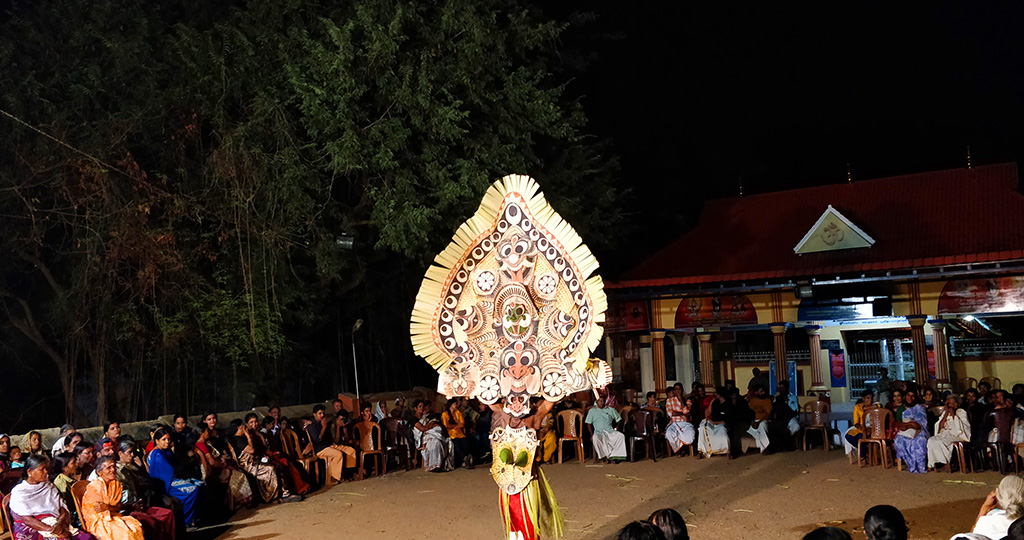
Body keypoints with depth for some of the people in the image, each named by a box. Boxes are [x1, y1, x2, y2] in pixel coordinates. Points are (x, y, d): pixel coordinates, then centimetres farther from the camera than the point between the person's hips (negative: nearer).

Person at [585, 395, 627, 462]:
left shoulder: (611, 410, 17)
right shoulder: (592, 411, 14)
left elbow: (619, 419, 18)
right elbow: (589, 423, 11)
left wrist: (617, 428, 0)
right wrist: (592, 434, -2)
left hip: (611, 431, 2)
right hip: (599, 432, -2)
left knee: (621, 436, -28)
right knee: (596, 438, -37)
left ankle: (614, 455, -28)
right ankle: (606, 455, -26)